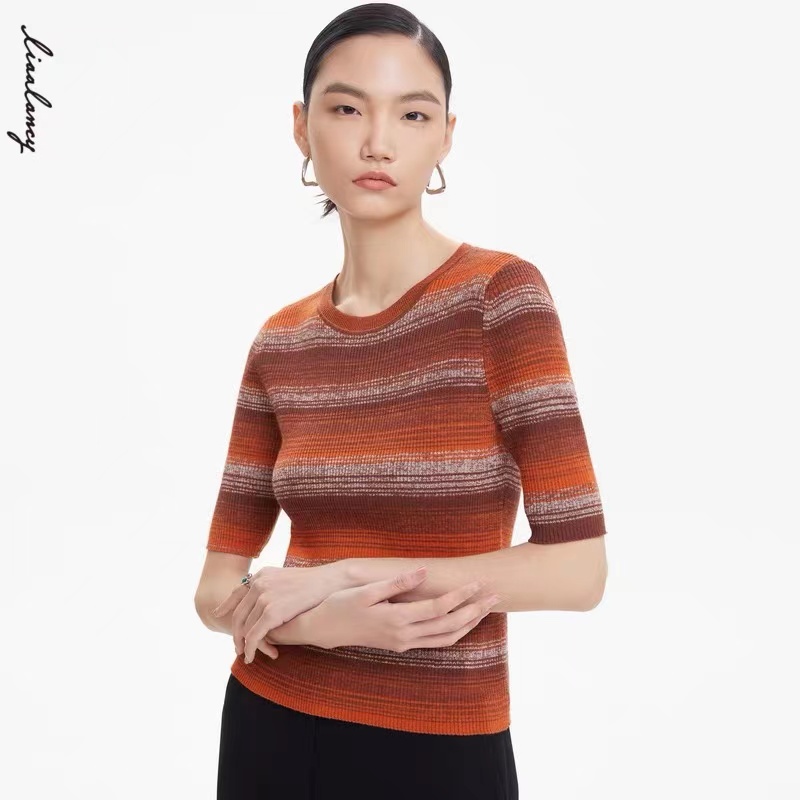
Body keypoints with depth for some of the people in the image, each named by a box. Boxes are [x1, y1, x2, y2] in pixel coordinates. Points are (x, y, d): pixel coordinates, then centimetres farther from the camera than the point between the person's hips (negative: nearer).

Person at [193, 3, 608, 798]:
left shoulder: (501, 292, -12)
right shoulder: (281, 344, 0)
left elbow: (578, 567, -17)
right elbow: (218, 587, 1)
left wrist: (340, 574, -17)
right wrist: (332, 622, -18)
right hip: (273, 732, 4)